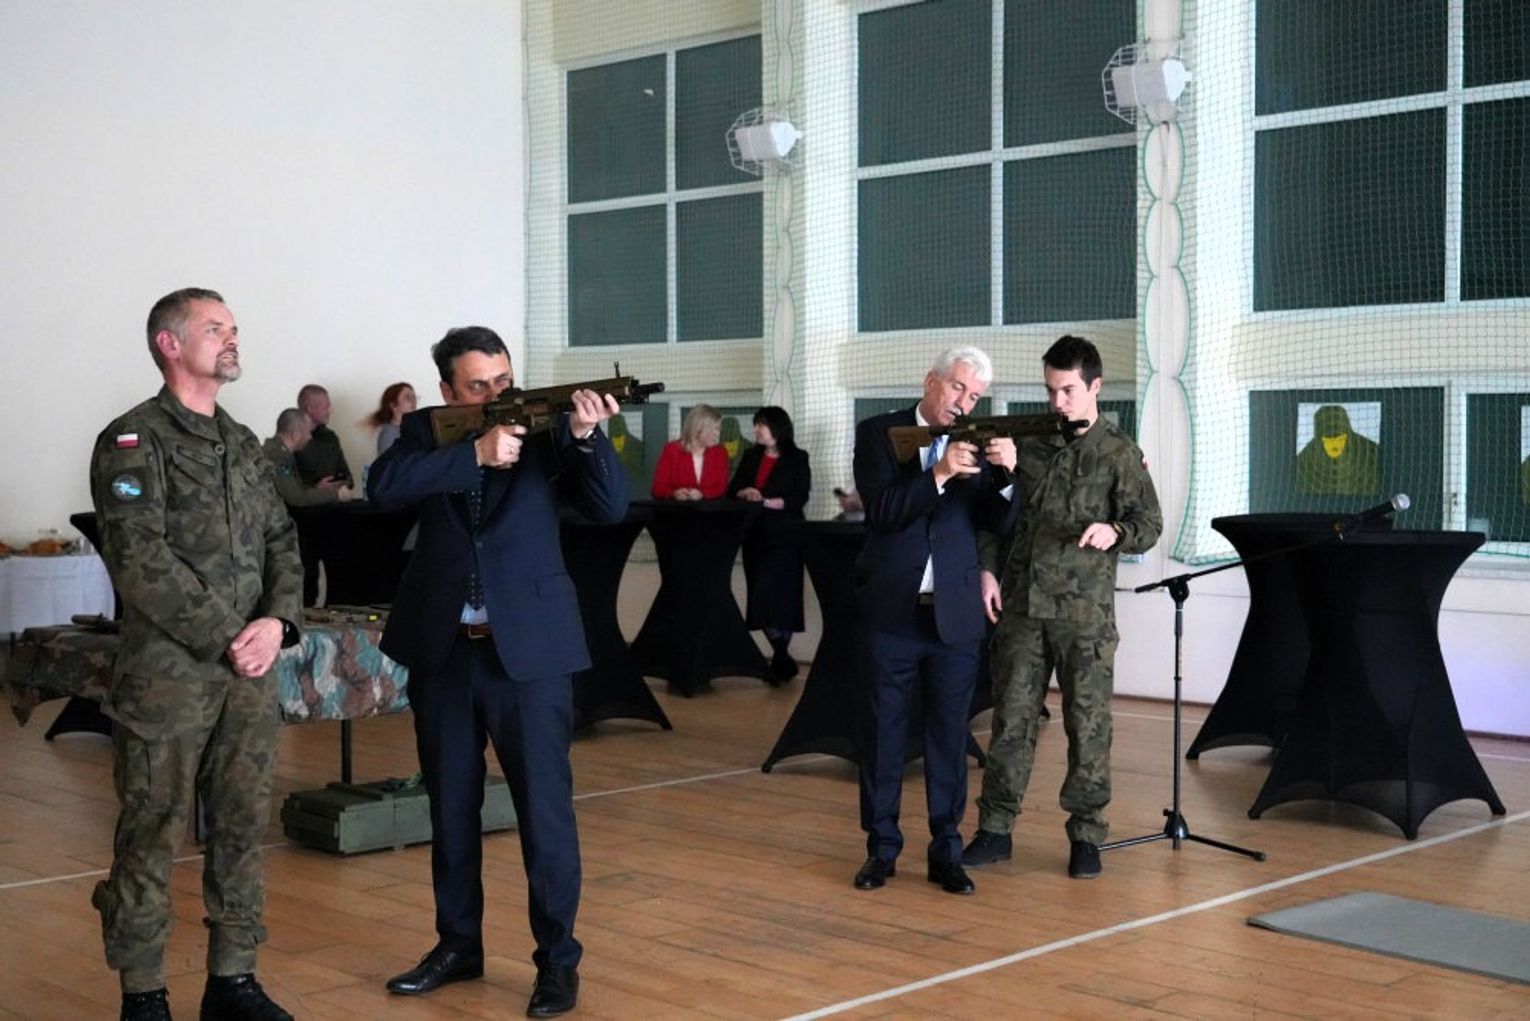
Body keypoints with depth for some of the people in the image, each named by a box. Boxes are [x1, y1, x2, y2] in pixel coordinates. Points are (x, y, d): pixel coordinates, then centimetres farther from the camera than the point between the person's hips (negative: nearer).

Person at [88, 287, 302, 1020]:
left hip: (250, 672, 6)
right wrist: (224, 639, -14)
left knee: (242, 828, 9)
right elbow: (139, 561, -14)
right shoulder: (133, 440, -5)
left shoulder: (244, 445, 16)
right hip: (166, 673, -6)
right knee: (151, 835, 0)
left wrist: (277, 621, -6)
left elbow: (281, 542, 13)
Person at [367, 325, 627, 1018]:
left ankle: (558, 958, 12)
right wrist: (476, 452, -21)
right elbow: (383, 488, -14)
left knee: (544, 807, 0)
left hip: (528, 644, -3)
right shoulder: (425, 431, 5)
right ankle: (458, 945, 29)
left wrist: (587, 435, -26)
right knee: (449, 805, 14)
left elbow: (611, 508, -10)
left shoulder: (546, 428, 0)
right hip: (442, 647, 3)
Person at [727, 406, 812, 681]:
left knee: (776, 596, -10)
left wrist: (766, 501, -17)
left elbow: (799, 498, -10)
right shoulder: (750, 457, 14)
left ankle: (781, 660, -1)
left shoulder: (797, 459, -2)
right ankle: (782, 659, 13)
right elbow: (732, 489, 11)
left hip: (784, 536, -5)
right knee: (762, 597, 4)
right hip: (755, 535, 5)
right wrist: (745, 493, -10)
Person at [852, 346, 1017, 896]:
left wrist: (1005, 474, -19)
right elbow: (882, 510, -12)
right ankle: (881, 846, 17)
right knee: (883, 731, 6)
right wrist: (940, 474, -23)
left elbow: (998, 522, -2)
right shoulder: (878, 434, 0)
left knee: (949, 733, 6)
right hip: (891, 609, -1)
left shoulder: (978, 444, 5)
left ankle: (946, 850, 14)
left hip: (956, 614, 1)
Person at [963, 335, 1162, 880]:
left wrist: (1114, 533, -25)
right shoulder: (1029, 442, 8)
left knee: (1088, 724, 3)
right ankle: (994, 829, 14)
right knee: (1011, 718, 5)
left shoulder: (1119, 453, -1)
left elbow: (1149, 523, -4)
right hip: (1022, 603, 3)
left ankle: (1085, 835, 14)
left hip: (1084, 610, -3)